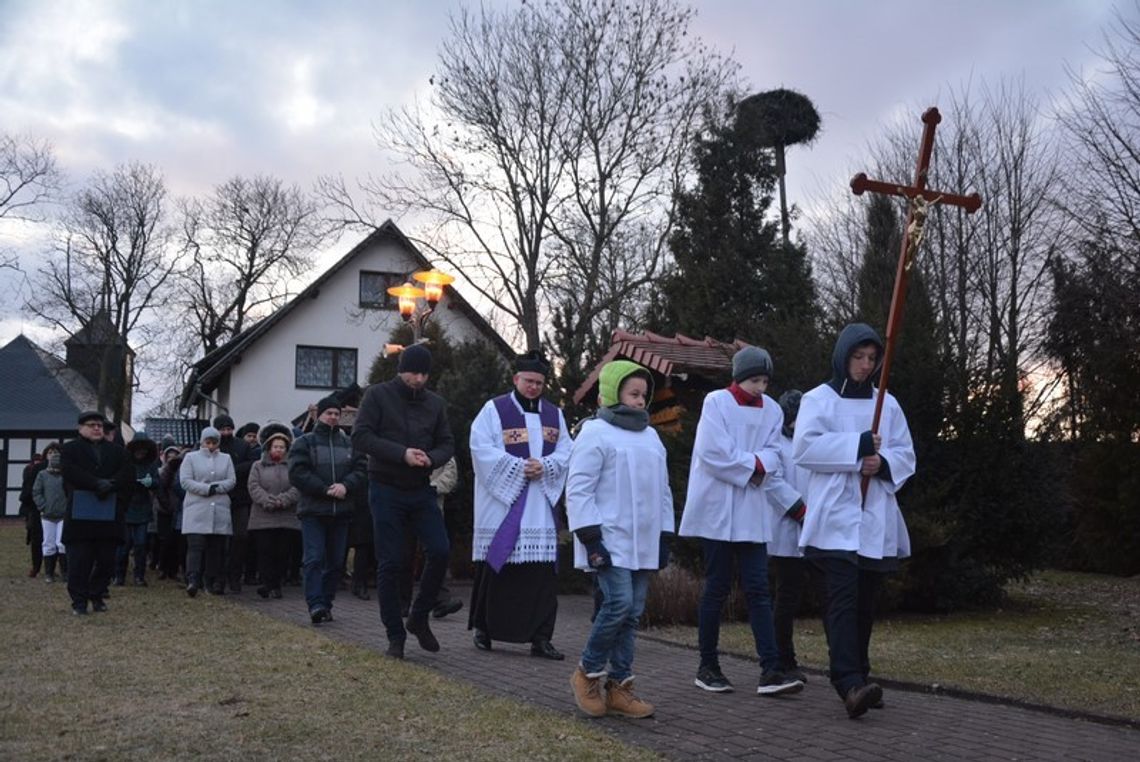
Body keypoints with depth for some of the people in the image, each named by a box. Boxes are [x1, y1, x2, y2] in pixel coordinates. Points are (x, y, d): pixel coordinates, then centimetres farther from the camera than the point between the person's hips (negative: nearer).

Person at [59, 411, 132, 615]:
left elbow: (128, 474, 4)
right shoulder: (70, 449, 9)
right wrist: (97, 484, -18)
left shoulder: (117, 450, 17)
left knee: (106, 559, 2)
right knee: (79, 558, -4)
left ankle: (97, 596, 15)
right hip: (80, 514, -2)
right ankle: (79, 600, 3)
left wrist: (110, 485, -14)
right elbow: (70, 472, -9)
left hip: (110, 514, 3)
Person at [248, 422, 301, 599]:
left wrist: (282, 500, -16)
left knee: (282, 552, 1)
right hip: (263, 517, -1)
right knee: (265, 551, -6)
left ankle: (276, 584, 9)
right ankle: (267, 584, -6)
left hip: (287, 517, 1)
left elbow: (297, 488, -1)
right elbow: (254, 488, -1)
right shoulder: (258, 466, 12)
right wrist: (269, 502, -15)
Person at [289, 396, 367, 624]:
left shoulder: (349, 443, 13)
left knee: (336, 561, 7)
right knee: (314, 558, -11)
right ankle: (316, 604, -15)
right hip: (313, 511, -4)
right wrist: (325, 490, -17)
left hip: (342, 511, 4)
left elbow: (362, 470, 3)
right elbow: (297, 473, -9)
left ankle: (326, 603, 16)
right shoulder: (304, 443, 3)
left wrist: (346, 486, -16)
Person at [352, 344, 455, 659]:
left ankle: (419, 618, 12)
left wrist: (431, 458, -14)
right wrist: (401, 453, -22)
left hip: (421, 490, 4)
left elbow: (447, 443, 10)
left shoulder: (435, 403, 8)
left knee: (440, 551, -9)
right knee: (390, 563, -1)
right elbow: (360, 436, -12)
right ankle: (395, 636, 11)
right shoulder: (378, 395, -4)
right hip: (386, 490, -3)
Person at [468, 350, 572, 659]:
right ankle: (483, 628, 18)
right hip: (500, 501, -3)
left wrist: (544, 466, -11)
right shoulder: (494, 410, 1)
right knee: (495, 568, 1)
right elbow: (482, 448, -9)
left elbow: (566, 451, 9)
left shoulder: (554, 414, 14)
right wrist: (518, 466, -16)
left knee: (542, 572, -1)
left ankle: (540, 637, 3)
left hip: (541, 505, 4)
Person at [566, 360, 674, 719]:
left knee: (633, 613, 6)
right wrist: (591, 540, -15)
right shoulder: (595, 433, -6)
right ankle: (588, 672, 3)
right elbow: (579, 489, -11)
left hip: (643, 543, 7)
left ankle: (618, 686, 15)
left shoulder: (650, 436, 17)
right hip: (610, 541, -7)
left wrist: (665, 537, 16)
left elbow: (663, 491, 22)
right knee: (619, 603, -17)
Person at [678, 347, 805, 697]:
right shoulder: (716, 402, -6)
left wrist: (755, 465, -17)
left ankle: (770, 671, -4)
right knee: (717, 588, 2)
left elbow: (772, 457, 3)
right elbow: (714, 453, -15)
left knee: (758, 589, -1)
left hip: (752, 513, 4)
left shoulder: (772, 410, 8)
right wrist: (755, 465, -9)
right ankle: (707, 667, 14)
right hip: (717, 509, -4)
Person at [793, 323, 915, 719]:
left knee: (865, 601, 9)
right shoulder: (818, 399, 2)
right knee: (843, 598, -15)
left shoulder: (887, 403, 14)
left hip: (876, 518, 5)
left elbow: (906, 455, 11)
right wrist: (857, 447, -16)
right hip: (836, 516, -5)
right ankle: (849, 684, -23)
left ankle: (857, 677, 18)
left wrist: (883, 462, -11)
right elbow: (804, 447, -10)